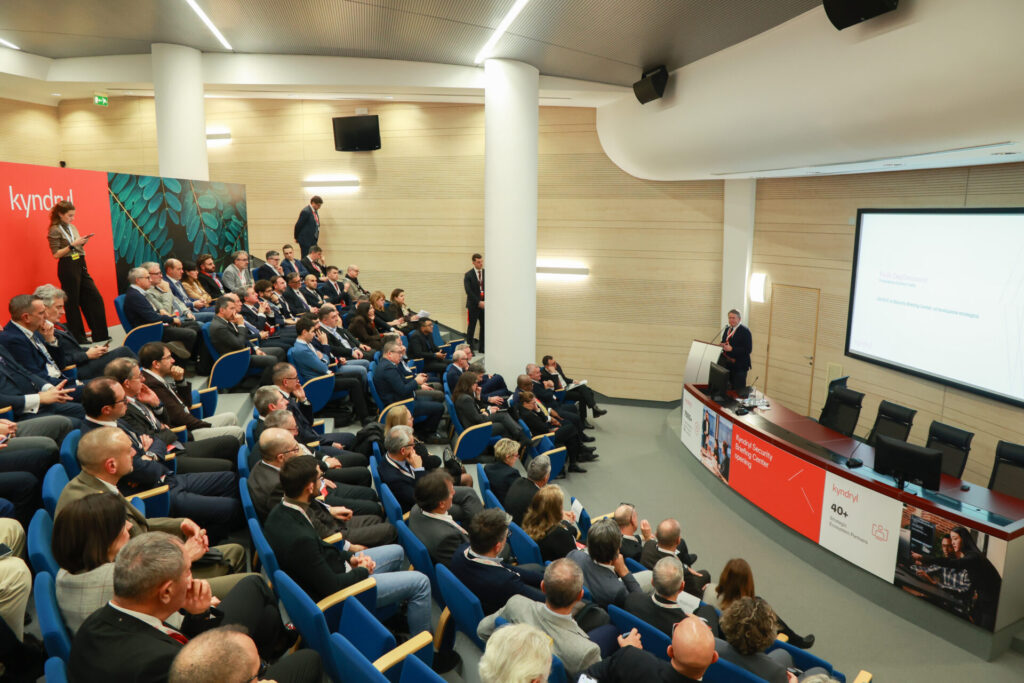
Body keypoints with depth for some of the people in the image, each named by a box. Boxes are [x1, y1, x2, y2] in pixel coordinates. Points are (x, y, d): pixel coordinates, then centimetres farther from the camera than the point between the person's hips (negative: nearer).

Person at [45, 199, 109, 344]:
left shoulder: (72, 227, 13)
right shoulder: (54, 230, -7)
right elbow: (56, 254, -11)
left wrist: (82, 242, 1)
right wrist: (73, 244, -18)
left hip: (80, 266, 7)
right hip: (67, 267, -7)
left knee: (95, 298, 5)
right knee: (72, 303, 0)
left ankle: (100, 334, 10)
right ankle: (78, 337, 8)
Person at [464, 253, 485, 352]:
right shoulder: (468, 275, -3)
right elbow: (469, 291, -10)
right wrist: (478, 302, -16)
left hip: (484, 304, 4)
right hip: (473, 305, -3)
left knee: (484, 327, 5)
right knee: (471, 327, 0)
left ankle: (482, 348, 13)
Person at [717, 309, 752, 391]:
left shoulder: (745, 331, -11)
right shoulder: (727, 329, 12)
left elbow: (748, 350, -17)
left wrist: (731, 349, -24)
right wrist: (721, 344, -2)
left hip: (739, 366, -7)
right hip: (727, 364, 7)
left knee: (739, 389, -3)